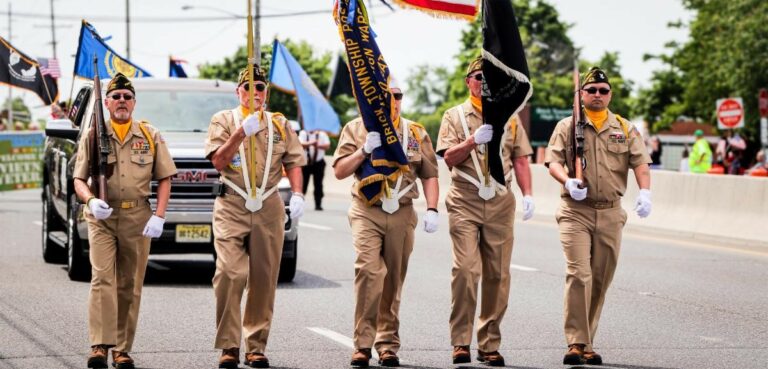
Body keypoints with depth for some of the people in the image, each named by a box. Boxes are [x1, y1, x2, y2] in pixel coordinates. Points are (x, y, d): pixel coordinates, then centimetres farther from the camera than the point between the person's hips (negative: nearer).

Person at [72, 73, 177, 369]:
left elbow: (164, 178, 7)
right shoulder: (92, 136, 6)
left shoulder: (150, 136, 8)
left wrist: (159, 216, -5)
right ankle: (100, 345, -20)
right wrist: (91, 201, -17)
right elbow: (79, 179, 4)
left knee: (130, 286, 4)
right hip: (102, 217, -1)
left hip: (137, 219, 1)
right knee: (102, 278, -15)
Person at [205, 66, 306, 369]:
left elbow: (293, 161, 13)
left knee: (264, 279, 2)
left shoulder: (280, 124, 15)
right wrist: (242, 132, -14)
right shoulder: (223, 120, 7)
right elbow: (218, 161, -3)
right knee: (229, 275, -14)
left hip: (268, 209, 3)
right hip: (231, 208, -3)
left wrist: (297, 195, -3)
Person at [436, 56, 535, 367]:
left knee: (497, 274, 2)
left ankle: (489, 344, 8)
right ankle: (460, 341, -8)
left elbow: (520, 159, 13)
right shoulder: (455, 116, 7)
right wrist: (474, 139, -18)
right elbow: (449, 157, -2)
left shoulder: (510, 119, 15)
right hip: (465, 202, -3)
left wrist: (528, 195, 1)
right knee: (466, 269, -14)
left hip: (500, 201, 3)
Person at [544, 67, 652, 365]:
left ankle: (587, 344, 16)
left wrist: (645, 192, -16)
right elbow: (553, 161, -3)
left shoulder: (625, 129, 12)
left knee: (600, 280, 6)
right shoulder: (567, 127, 6)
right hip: (576, 211, -3)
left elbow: (640, 162, 3)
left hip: (610, 214, 3)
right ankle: (576, 344, -15)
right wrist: (568, 181, -24)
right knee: (578, 275, -15)